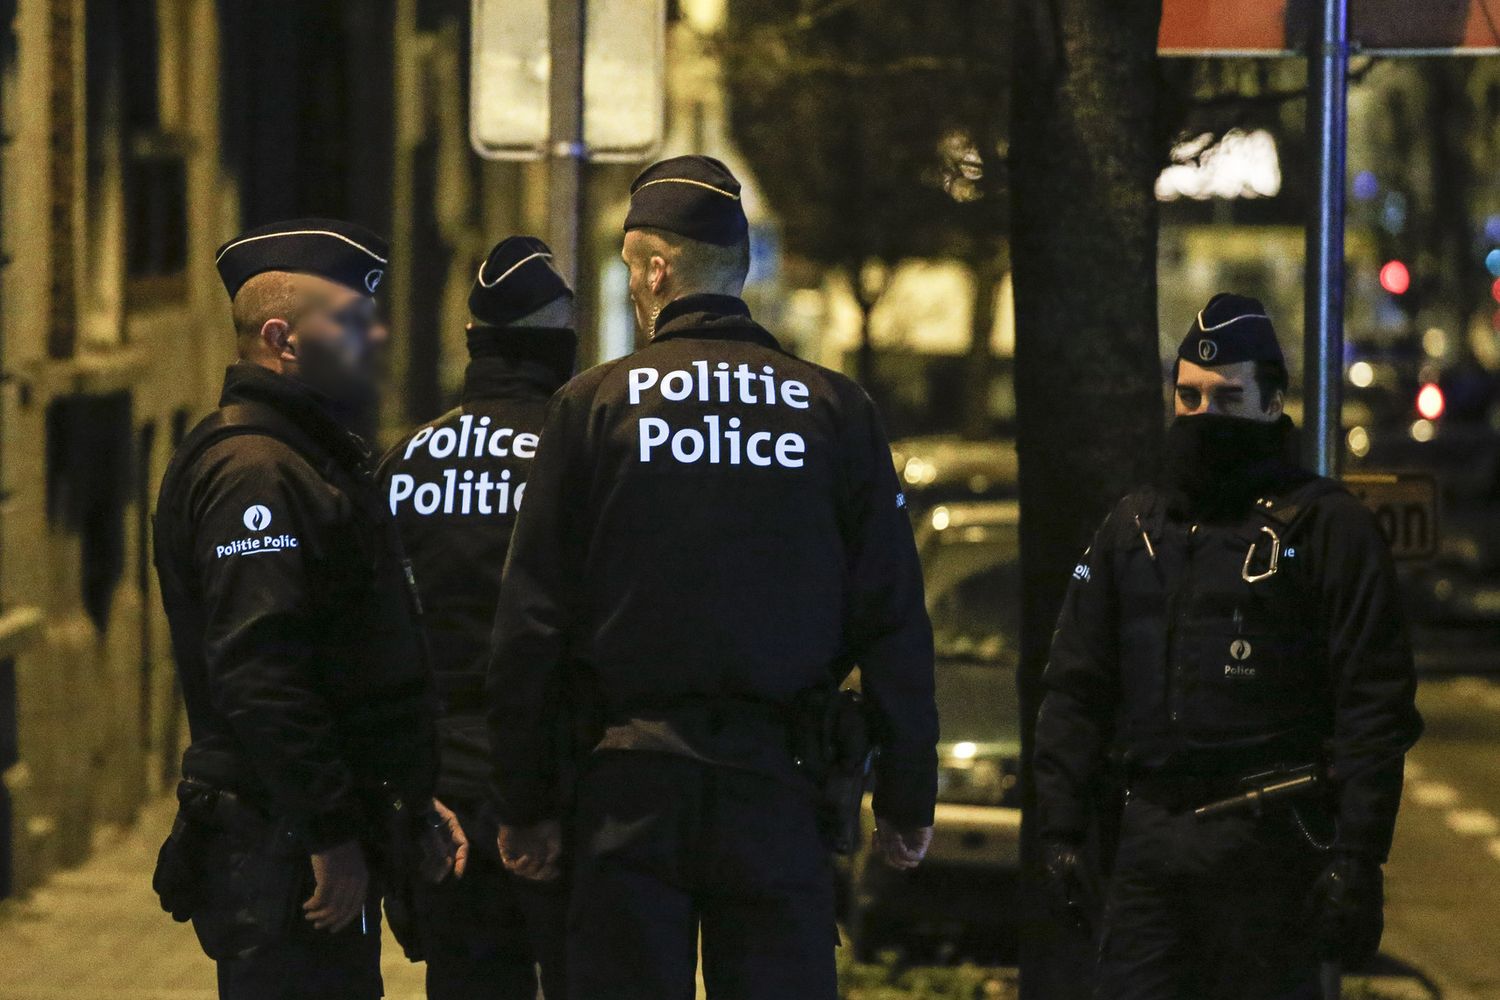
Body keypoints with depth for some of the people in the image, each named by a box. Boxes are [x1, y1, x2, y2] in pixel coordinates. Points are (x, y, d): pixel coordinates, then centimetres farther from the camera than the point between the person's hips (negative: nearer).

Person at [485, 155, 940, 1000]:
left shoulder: (594, 404, 0)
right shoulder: (835, 411, 4)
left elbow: (532, 620, -1)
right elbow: (893, 621, 4)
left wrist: (525, 802, 5)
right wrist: (908, 798, 10)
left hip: (632, 782, -1)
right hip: (777, 786, 1)